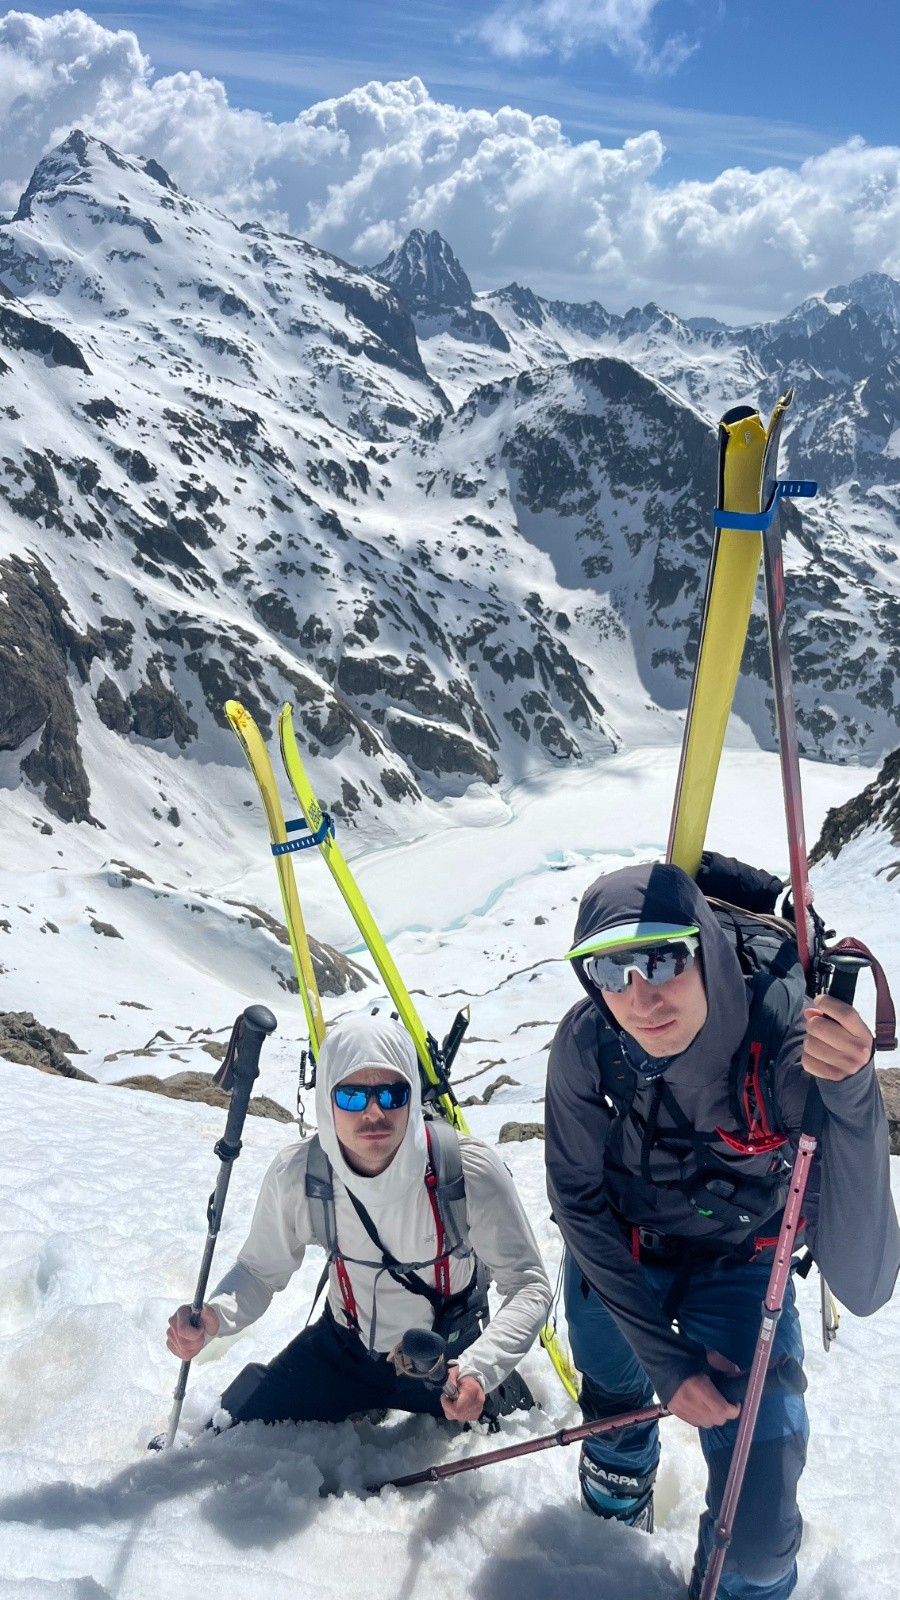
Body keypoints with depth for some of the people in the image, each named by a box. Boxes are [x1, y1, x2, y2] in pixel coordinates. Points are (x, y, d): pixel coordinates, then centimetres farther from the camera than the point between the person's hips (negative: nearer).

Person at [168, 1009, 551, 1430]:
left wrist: (479, 1368, -42)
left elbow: (528, 1284, -24)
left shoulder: (469, 1170, -30)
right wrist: (214, 1317, -29)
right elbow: (259, 1270, -7)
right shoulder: (296, 1175, -23)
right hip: (344, 1349, 2)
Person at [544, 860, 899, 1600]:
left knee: (757, 1532, -7)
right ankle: (615, 1521, 60)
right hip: (615, 1262, 2)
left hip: (737, 1271, -1)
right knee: (615, 1411, 24)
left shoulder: (796, 1048, -36)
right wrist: (666, 1356, -19)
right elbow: (579, 1203, -14)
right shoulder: (586, 1044, -30)